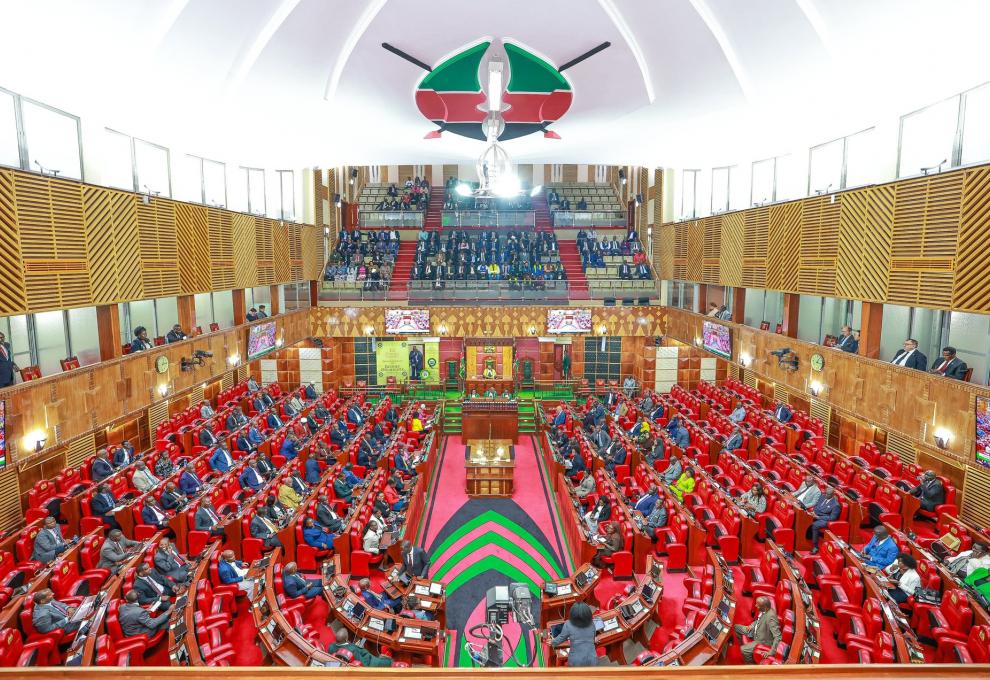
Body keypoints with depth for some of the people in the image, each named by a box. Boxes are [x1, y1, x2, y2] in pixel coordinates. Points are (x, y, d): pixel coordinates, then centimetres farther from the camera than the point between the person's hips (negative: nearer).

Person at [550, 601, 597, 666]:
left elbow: (561, 638, 2)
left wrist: (552, 643, 22)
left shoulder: (568, 625, -13)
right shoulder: (591, 625, -3)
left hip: (576, 661, -2)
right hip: (592, 660, 2)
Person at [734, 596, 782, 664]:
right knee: (736, 627, 12)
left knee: (743, 649, -20)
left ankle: (752, 664, 7)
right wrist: (752, 625, -4)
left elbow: (778, 637, -36)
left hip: (763, 641, -9)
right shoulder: (763, 610, -10)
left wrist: (771, 652, -35)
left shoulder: (770, 616, -37)